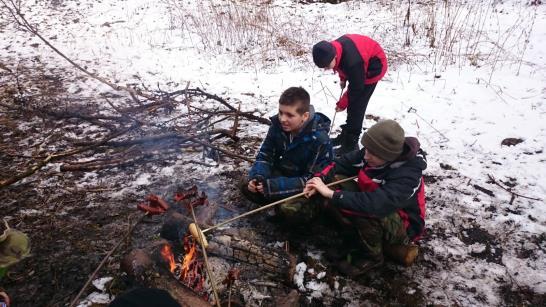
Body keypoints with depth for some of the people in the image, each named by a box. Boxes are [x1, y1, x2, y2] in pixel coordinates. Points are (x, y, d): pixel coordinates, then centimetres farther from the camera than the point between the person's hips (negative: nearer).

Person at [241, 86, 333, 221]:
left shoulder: (319, 139, -29)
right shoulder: (278, 125, -14)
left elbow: (312, 179, -28)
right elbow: (265, 155, -3)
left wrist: (272, 186, -36)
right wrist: (256, 177, -26)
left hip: (308, 186, -5)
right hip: (283, 173, 5)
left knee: (289, 208, -31)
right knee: (247, 186, -12)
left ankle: (306, 208, 2)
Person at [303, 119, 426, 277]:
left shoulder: (407, 176, -34)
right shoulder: (373, 153, -15)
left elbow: (374, 204, -47)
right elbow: (342, 163, -5)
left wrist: (331, 194, -44)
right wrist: (320, 179, -23)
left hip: (404, 227, -7)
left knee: (367, 212, -39)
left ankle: (372, 256, -8)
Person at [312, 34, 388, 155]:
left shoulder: (352, 63, -41)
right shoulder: (333, 48, -20)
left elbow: (356, 88, -25)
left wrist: (342, 104, -14)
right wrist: (342, 79, 9)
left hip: (373, 68, -8)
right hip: (362, 64, 8)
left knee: (356, 106, -11)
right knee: (353, 103, 13)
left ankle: (350, 144, -5)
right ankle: (347, 134, 28)